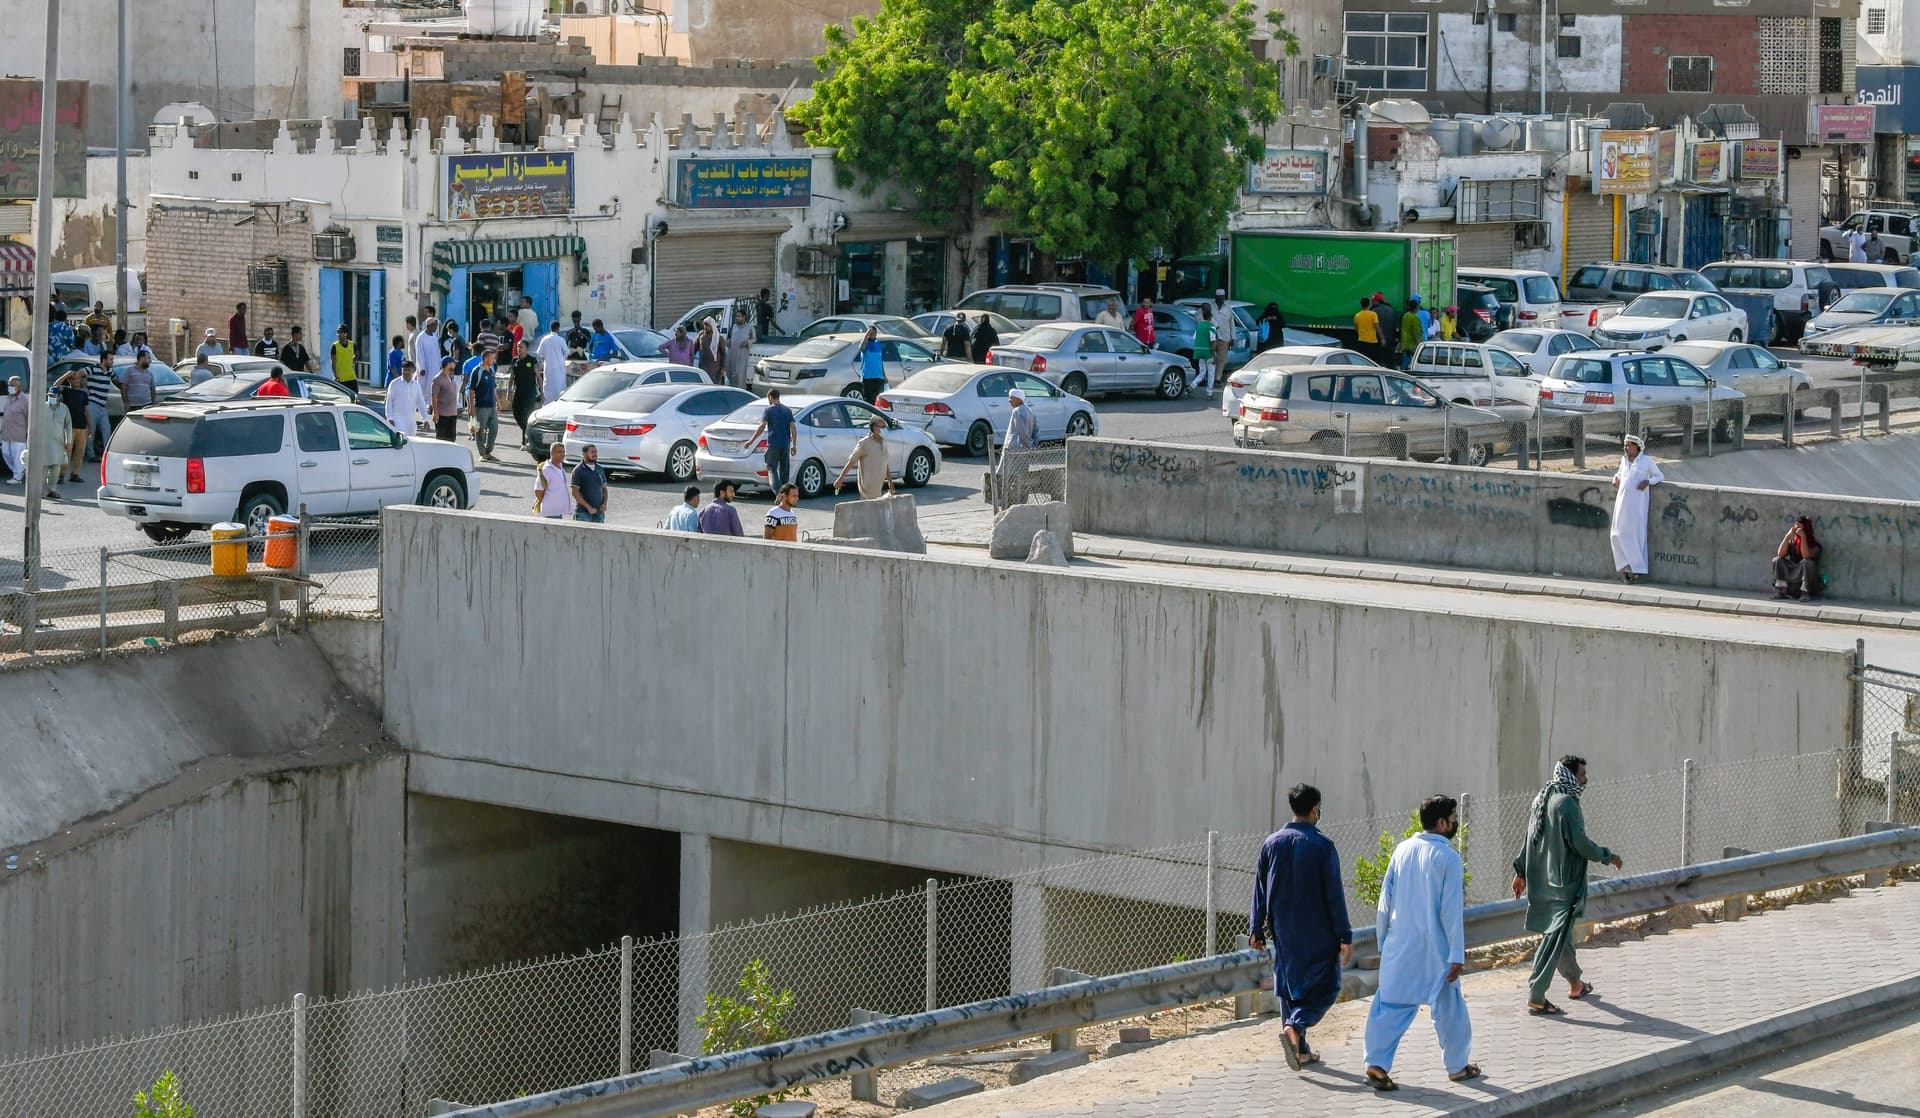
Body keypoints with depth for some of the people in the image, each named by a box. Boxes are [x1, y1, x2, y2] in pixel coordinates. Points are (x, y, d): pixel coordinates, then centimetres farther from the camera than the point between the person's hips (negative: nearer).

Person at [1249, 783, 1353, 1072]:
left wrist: (1256, 929, 13)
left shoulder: (1272, 843, 2)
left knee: (1289, 985, 14)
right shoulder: (1322, 846, -12)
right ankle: (1294, 1027, -19)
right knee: (1325, 987, 4)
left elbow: (1260, 890, 5)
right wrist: (1345, 936, -8)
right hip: (1317, 933, -5)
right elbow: (1334, 894, -12)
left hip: (1284, 930, 5)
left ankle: (1300, 1049, 16)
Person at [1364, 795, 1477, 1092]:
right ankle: (1458, 1066, 24)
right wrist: (1457, 955, -10)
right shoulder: (1448, 857, -12)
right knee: (1448, 1005, 12)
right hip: (1433, 949, -4)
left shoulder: (1402, 850, 3)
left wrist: (1383, 940, 15)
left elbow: (1386, 899, 7)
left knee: (1391, 1003, 5)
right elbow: (1452, 910, -13)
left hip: (1398, 946, 4)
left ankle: (1377, 1065, -6)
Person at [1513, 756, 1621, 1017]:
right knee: (1555, 938, -8)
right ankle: (1536, 997, -12)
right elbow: (1580, 843, -20)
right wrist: (1608, 856, -5)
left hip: (1542, 881, 10)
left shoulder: (1542, 800, 9)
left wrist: (1521, 872, 21)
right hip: (1563, 882, -10)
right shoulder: (1566, 804, -19)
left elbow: (1531, 839, 15)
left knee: (1560, 933, 23)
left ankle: (1575, 983, 41)